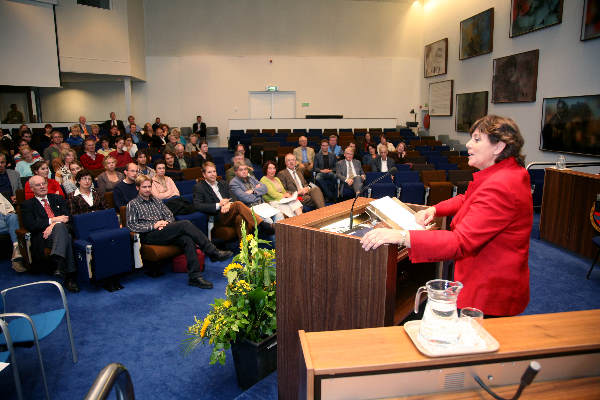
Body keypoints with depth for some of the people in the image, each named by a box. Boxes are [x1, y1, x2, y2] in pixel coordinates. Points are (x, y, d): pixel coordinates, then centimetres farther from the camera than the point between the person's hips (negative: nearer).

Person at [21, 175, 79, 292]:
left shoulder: (57, 199, 26)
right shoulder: (27, 205, 18)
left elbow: (67, 217, 11)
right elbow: (30, 225, 1)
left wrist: (53, 225, -8)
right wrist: (52, 220, -8)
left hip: (64, 230, 3)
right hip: (43, 238, -3)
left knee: (60, 226, -36)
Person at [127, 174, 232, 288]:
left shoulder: (157, 201, 27)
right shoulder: (132, 204, 10)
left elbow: (169, 215, 21)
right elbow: (131, 225, -1)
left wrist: (166, 223, -4)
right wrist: (153, 226, -11)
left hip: (165, 233, 5)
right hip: (149, 236, -5)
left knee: (187, 240, -30)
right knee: (185, 224, -28)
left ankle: (194, 276, -35)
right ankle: (213, 252, -28)